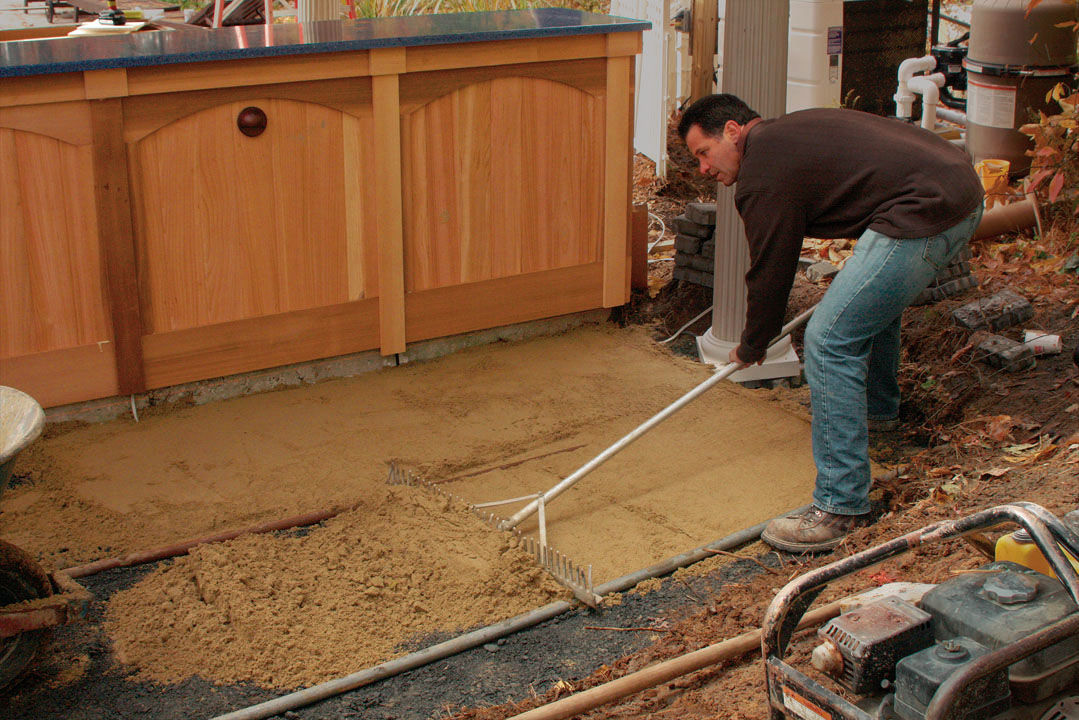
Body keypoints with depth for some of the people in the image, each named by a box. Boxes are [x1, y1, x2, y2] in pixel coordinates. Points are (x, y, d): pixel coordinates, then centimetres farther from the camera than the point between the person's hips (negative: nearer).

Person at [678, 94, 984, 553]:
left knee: (830, 340, -12)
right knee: (875, 297, 35)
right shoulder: (789, 133, 23)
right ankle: (879, 406, 59)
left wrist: (751, 347, 16)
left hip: (924, 214, -11)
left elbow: (769, 271, 0)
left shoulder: (764, 171, -6)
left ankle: (841, 510, -10)